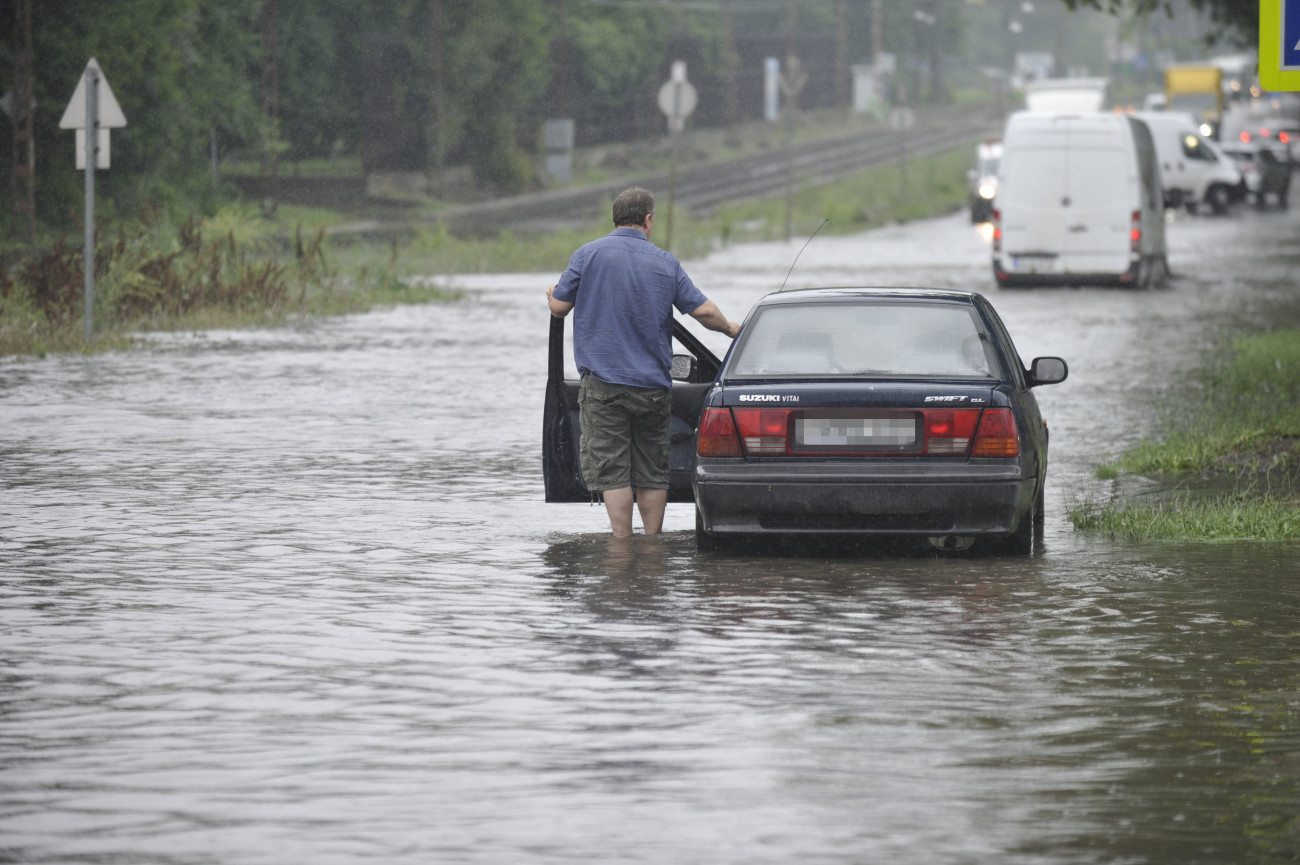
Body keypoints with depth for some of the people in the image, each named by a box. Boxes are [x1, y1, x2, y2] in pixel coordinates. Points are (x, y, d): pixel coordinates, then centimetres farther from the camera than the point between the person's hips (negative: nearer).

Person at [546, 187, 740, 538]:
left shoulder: (589, 254, -1)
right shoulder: (665, 262, 4)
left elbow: (559, 307, 0)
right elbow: (703, 311, 2)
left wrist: (552, 295, 25)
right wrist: (730, 329, 23)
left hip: (604, 382, -2)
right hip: (653, 385, 2)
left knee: (612, 469, -3)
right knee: (652, 471, 11)